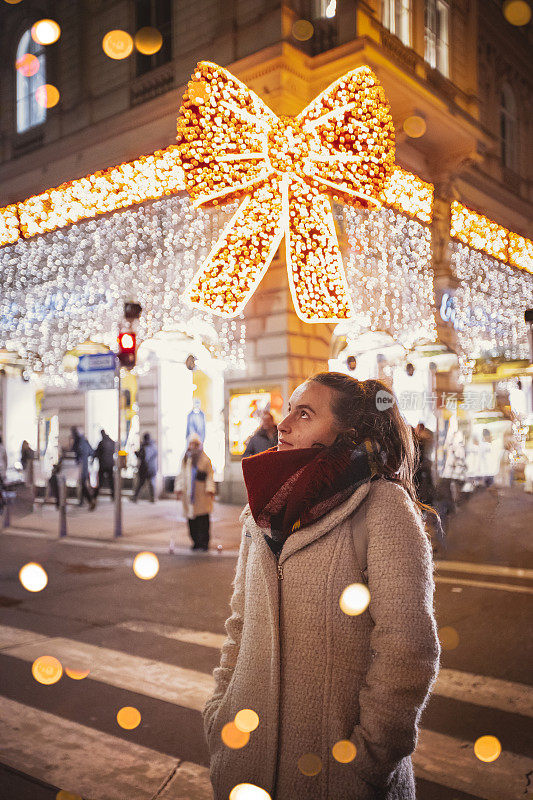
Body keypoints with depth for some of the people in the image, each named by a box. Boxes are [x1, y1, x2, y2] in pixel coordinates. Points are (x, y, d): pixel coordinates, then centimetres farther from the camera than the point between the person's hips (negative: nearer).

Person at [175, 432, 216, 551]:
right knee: (191, 519, 4)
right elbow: (182, 475, 15)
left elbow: (210, 476, 0)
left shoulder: (205, 459, 0)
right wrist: (179, 488, 6)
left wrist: (210, 489, -10)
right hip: (188, 494, 3)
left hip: (202, 494, -3)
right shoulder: (185, 459, 11)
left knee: (203, 519, -5)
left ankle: (204, 542, 2)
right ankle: (196, 542, 14)